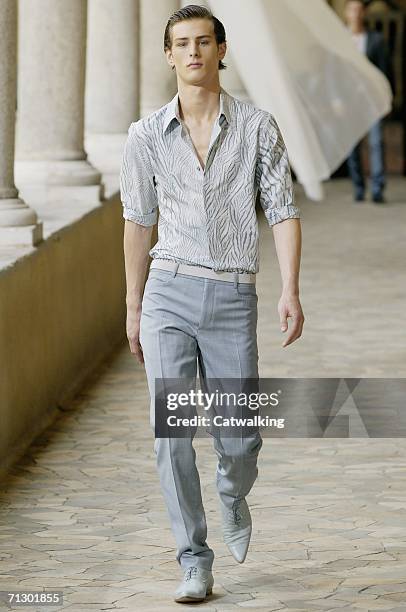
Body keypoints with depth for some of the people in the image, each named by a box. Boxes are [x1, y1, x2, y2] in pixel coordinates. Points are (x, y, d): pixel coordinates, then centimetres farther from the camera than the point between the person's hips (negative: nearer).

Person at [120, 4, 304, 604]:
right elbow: (138, 222, 12)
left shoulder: (258, 127, 1)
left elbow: (282, 211, 0)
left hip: (233, 299, 0)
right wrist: (132, 308, 14)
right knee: (170, 433, -9)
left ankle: (233, 498, 40)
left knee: (240, 438, 4)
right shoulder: (146, 136, 3)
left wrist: (291, 291, -12)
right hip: (169, 293, 0)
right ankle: (195, 562, 2)